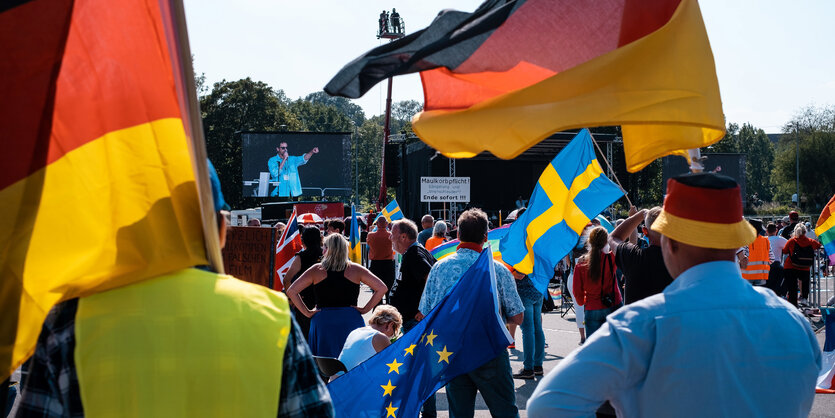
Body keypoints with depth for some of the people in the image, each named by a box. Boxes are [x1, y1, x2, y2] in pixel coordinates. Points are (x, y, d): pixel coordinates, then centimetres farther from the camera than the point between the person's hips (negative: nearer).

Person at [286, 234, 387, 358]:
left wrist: (307, 313, 0)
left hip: (322, 321, 0)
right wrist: (365, 309, 1)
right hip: (351, 320, 0)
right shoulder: (355, 269, 0)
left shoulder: (316, 270, -1)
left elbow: (291, 291, -3)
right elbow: (381, 288, -2)